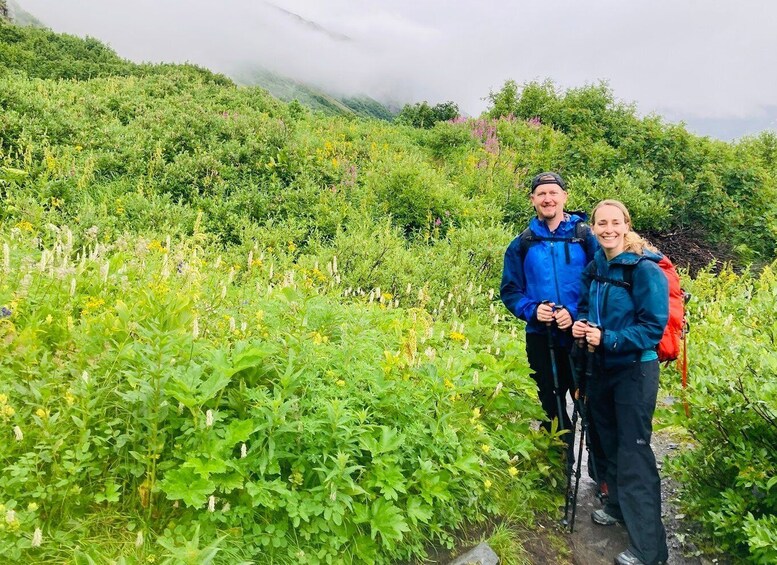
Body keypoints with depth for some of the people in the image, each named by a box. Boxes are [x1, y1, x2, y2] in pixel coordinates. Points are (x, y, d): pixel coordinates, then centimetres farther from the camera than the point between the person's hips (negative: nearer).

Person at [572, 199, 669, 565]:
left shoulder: (645, 269, -17)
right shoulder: (594, 268, 4)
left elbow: (654, 326, -19)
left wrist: (608, 339, -25)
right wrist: (580, 325, -5)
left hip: (634, 370, -7)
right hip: (602, 367, 7)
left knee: (634, 453, -2)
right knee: (609, 442, 21)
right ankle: (618, 505, 44)